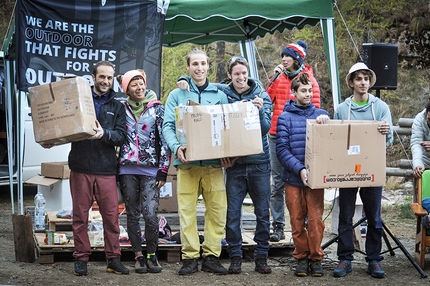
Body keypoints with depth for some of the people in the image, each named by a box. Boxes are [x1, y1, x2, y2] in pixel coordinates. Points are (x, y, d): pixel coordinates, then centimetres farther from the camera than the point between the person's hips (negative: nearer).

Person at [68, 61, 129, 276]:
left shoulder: (117, 107, 12)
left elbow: (121, 136, 1)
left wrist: (104, 133, -17)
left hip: (106, 169, 1)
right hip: (81, 167, -1)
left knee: (111, 216, 1)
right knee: (80, 215, 3)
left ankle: (113, 259, 10)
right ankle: (81, 258, 13)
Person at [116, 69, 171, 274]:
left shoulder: (156, 108, 3)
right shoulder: (122, 109, 8)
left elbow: (164, 139, 0)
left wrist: (163, 170, -5)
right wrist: (114, 168, 7)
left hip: (150, 169, -2)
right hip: (127, 169, 2)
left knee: (150, 214, -11)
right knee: (133, 214, 5)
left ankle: (152, 255, 5)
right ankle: (138, 256, 14)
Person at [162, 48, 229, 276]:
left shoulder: (220, 95, 14)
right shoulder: (177, 95, 8)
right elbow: (168, 126, 0)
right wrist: (176, 147, -19)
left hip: (213, 162, 1)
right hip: (187, 162, -1)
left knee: (217, 209, -2)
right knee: (187, 210, -2)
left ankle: (212, 255, 8)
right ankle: (190, 257, 6)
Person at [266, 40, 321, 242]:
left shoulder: (307, 77, 1)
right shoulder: (280, 77, 12)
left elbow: (314, 107, 1)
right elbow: (268, 99, 3)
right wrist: (274, 78, -2)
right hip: (277, 133, 4)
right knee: (277, 182, 4)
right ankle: (278, 226, 8)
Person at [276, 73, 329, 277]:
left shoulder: (321, 114, 10)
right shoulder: (285, 117, 3)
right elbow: (282, 149, -4)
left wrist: (325, 123, -21)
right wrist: (299, 169, -16)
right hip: (293, 177, -1)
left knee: (315, 220, -1)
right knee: (297, 220, 5)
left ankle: (316, 258, 11)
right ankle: (301, 258, 17)